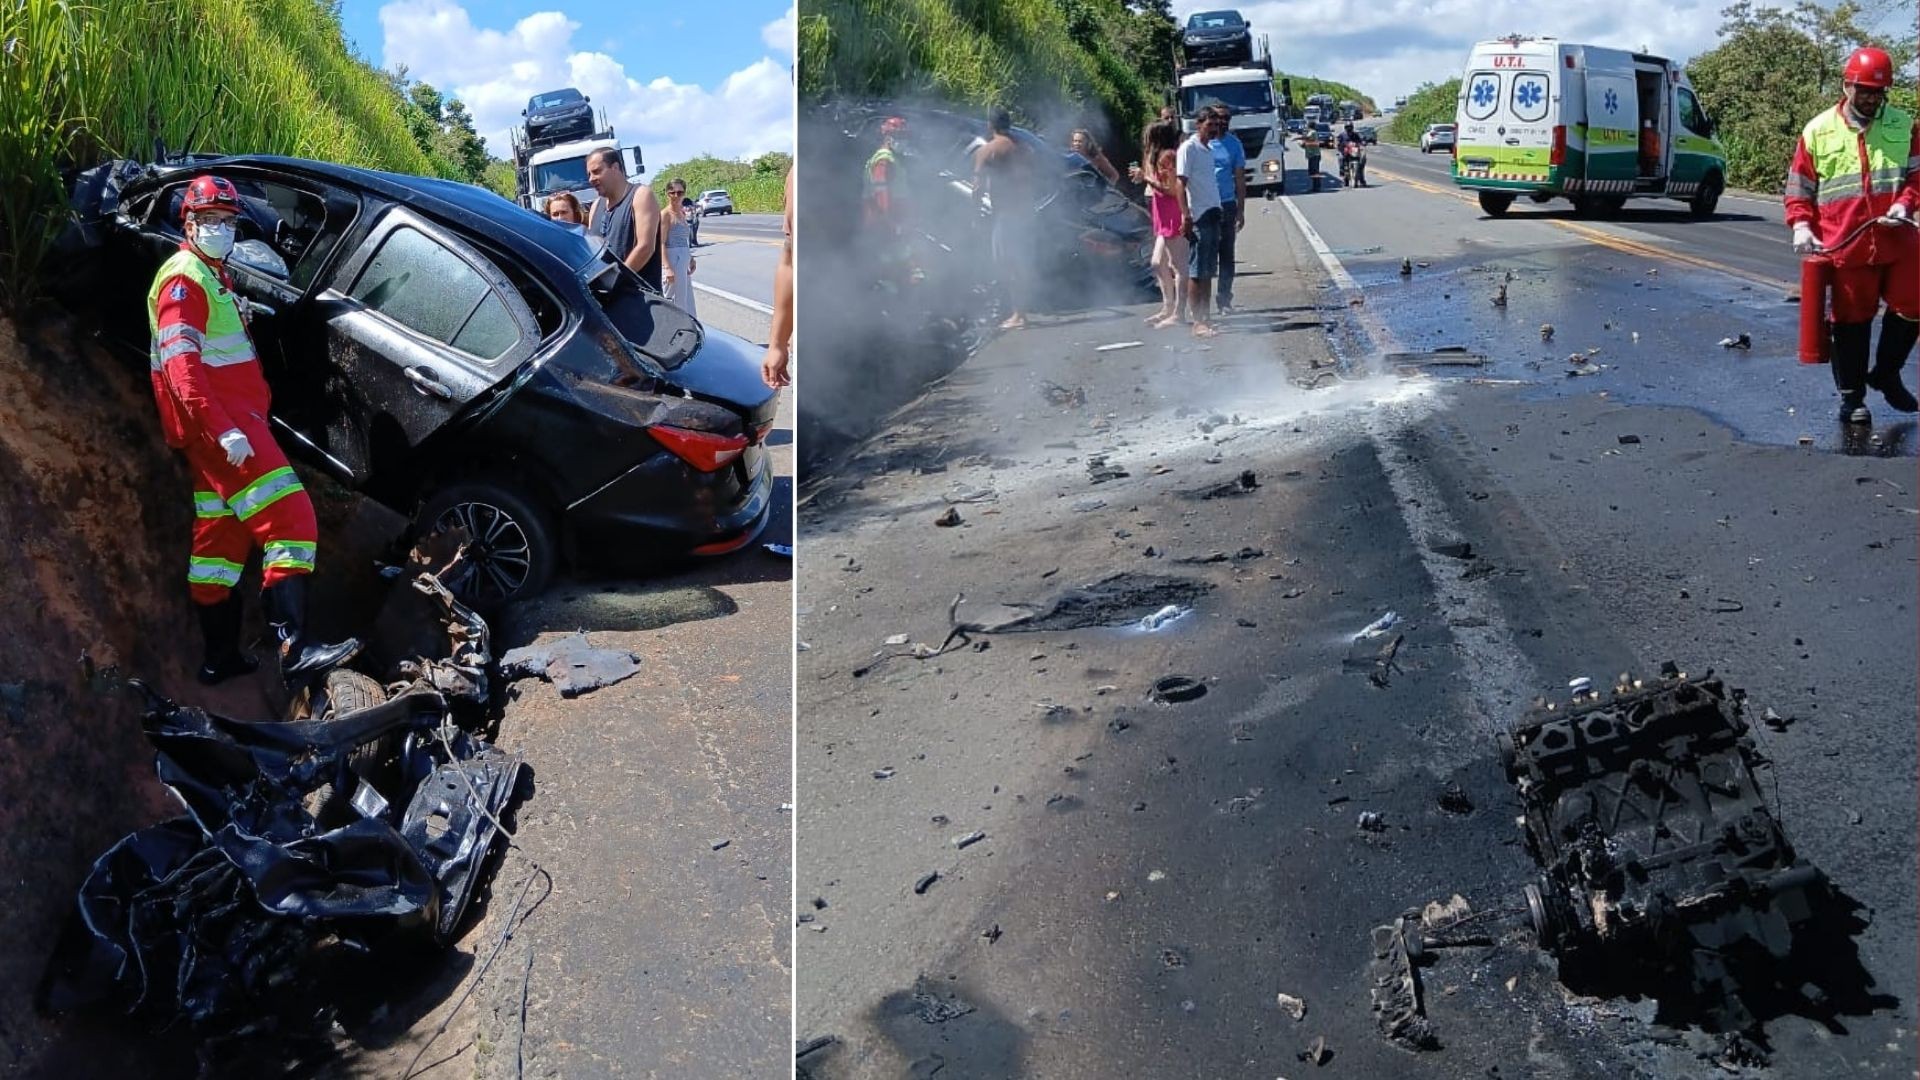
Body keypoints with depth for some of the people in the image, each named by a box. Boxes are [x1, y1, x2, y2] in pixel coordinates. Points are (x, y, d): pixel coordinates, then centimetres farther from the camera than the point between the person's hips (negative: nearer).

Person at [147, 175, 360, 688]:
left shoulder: (212, 276, 24)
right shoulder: (184, 278, -9)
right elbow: (181, 365, -20)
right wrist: (224, 429, -29)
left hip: (225, 423, 11)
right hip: (219, 421, -11)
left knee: (221, 535, 13)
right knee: (289, 517, -21)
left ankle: (221, 657, 20)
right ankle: (294, 650, -31)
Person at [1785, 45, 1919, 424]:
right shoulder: (1818, 130, 4)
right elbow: (1799, 187, 7)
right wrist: (1802, 226, -8)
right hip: (1845, 246, -2)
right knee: (1852, 320, 5)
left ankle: (1886, 373, 25)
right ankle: (1851, 397, 15)